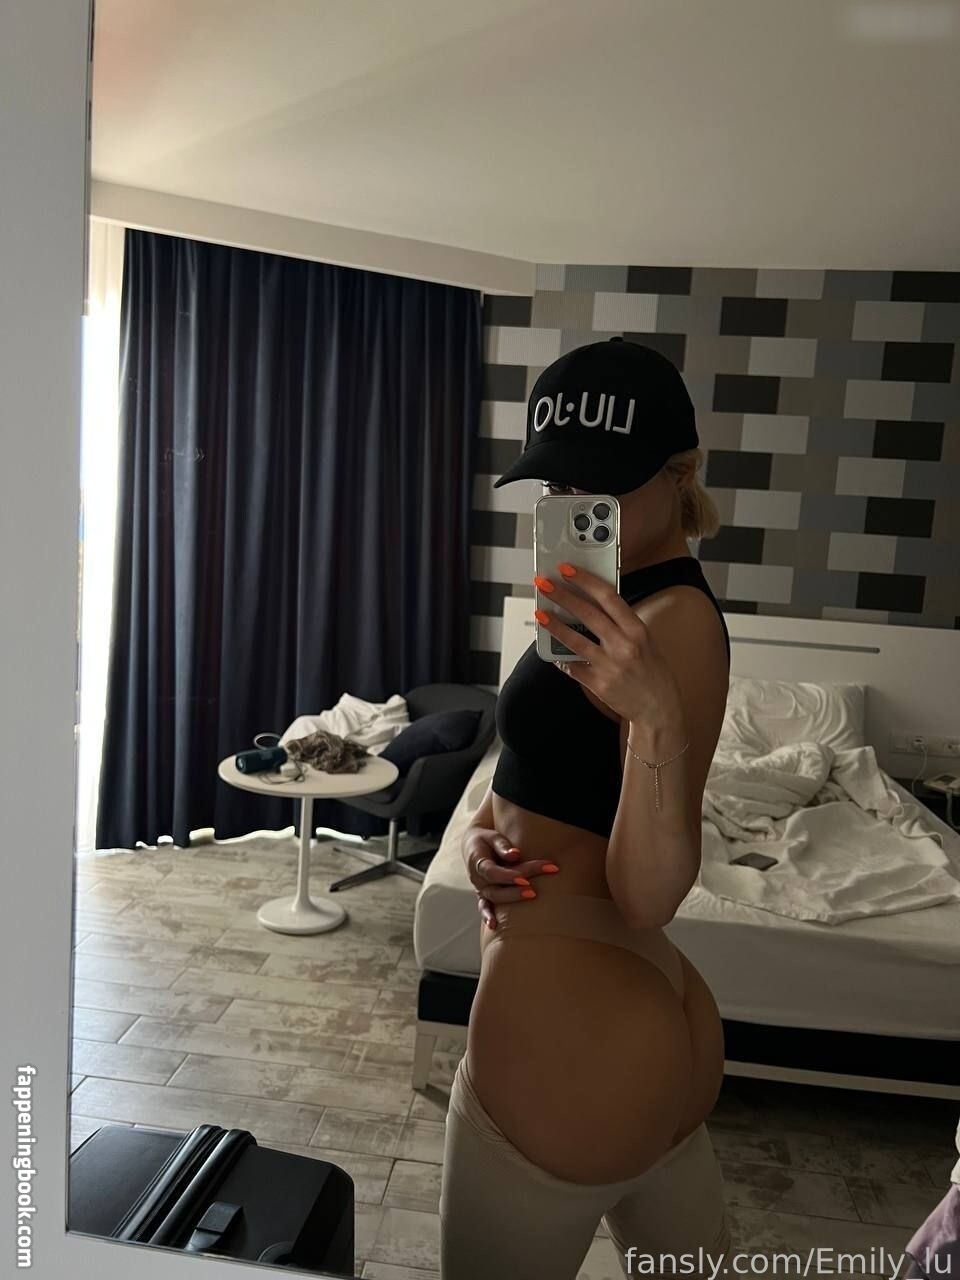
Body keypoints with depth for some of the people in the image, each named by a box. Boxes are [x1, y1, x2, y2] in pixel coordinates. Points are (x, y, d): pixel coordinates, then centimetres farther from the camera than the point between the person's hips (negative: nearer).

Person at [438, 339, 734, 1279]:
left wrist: (655, 712, -39)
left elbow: (647, 895, -24)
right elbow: (553, 779, 16)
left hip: (568, 1035, -9)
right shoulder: (619, 598, 10)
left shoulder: (678, 619, -19)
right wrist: (484, 832, -5)